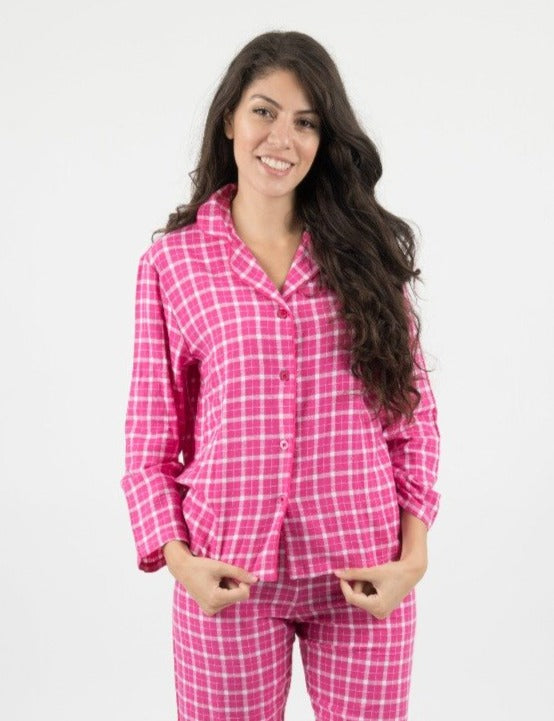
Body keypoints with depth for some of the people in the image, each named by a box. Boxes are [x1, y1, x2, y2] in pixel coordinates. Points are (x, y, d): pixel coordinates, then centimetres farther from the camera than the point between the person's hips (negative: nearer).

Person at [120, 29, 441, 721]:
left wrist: (413, 556, -4)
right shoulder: (172, 260, 0)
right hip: (229, 581, -1)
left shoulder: (365, 248, 3)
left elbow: (414, 412, 4)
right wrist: (177, 558, -10)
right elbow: (150, 441, 2)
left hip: (363, 576, 1)